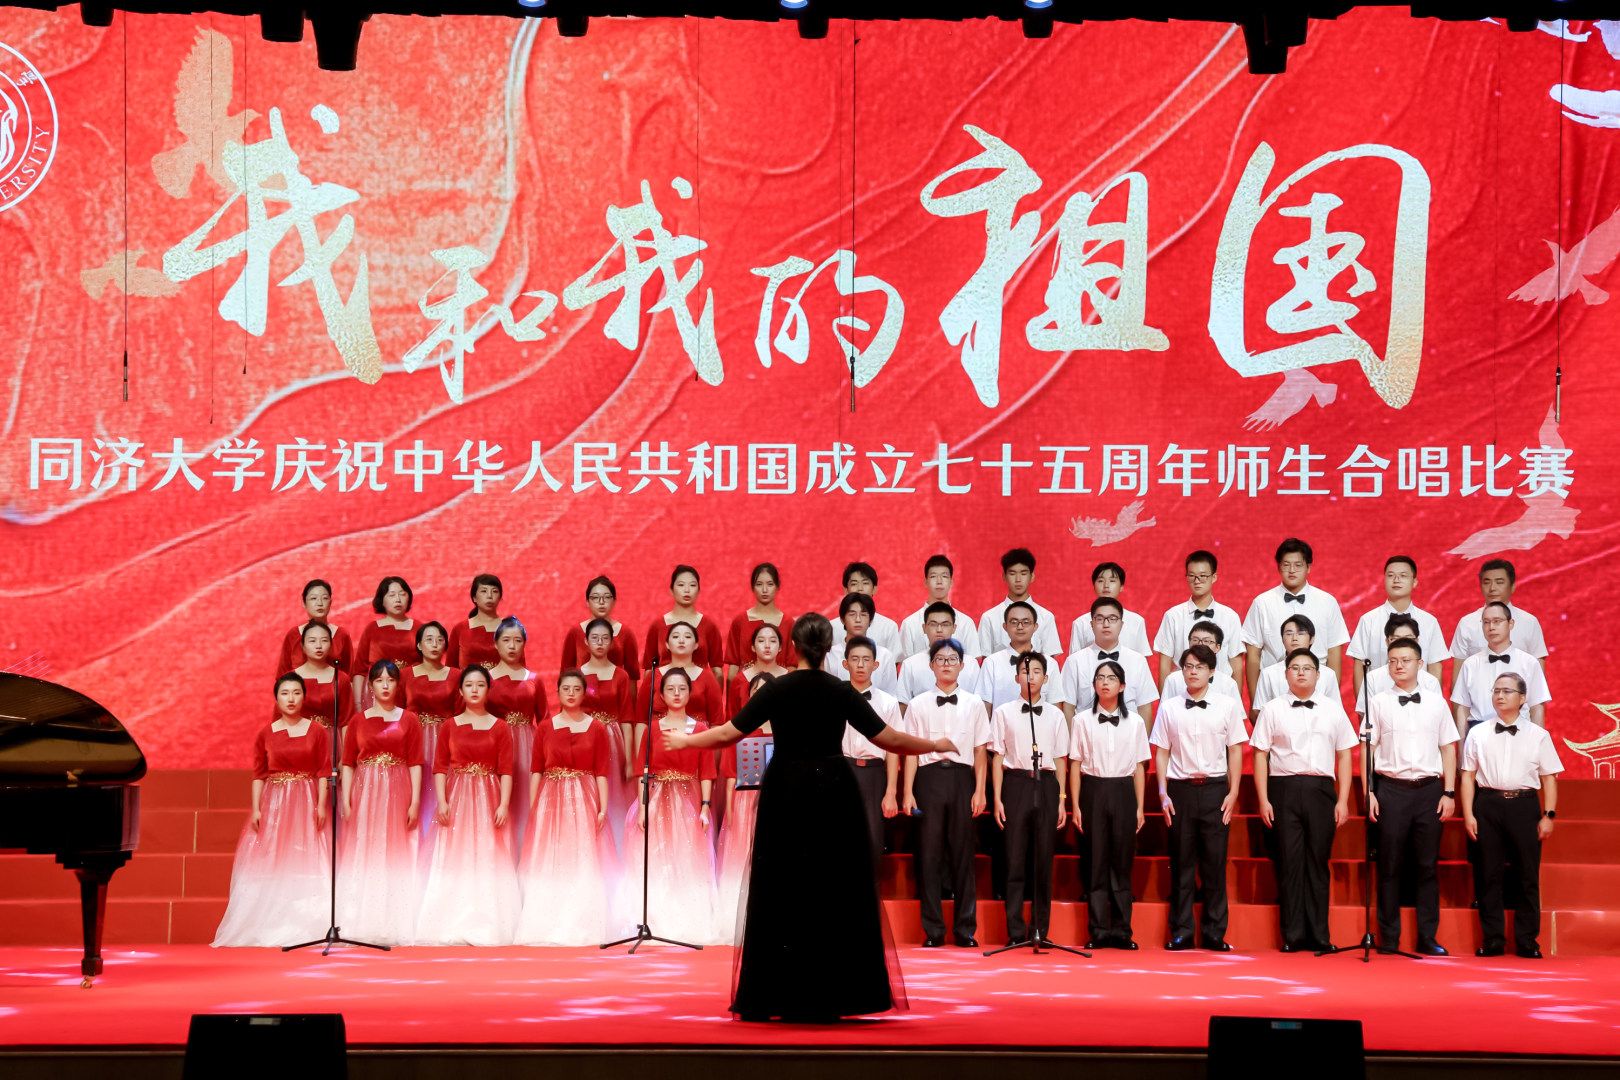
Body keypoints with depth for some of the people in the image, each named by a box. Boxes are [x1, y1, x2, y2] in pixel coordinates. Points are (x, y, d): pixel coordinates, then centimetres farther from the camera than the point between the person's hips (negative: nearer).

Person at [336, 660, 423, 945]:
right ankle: (363, 925, 3)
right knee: (363, 858, -1)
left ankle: (395, 926, 2)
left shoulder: (408, 719, 6)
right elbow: (348, 764, 6)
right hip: (365, 794, 1)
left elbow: (415, 763, 1)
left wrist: (415, 801, -8)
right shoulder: (358, 721, 9)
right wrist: (345, 801, -4)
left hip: (397, 793, -1)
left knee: (396, 857, -2)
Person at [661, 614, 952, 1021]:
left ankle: (774, 996, 5)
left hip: (786, 794, 0)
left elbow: (729, 733, -5)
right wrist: (936, 745, 11)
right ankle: (832, 995, 6)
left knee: (781, 892, 5)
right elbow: (887, 738, -3)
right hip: (833, 793, 0)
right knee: (835, 891, 6)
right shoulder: (841, 691, -4)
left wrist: (685, 741, 12)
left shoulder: (777, 690, -5)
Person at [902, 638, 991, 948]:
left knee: (963, 854, 2)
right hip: (929, 777, 0)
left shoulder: (974, 704, 8)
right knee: (929, 854, 0)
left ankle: (966, 929, 8)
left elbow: (980, 751, 8)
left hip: (962, 777, 0)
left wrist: (979, 791, 1)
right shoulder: (918, 705, 6)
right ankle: (933, 930, 6)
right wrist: (908, 793, -2)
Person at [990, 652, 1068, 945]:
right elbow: (997, 758, 4)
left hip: (1046, 784, 2)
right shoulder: (1004, 712, 5)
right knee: (1015, 859, -3)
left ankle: (1040, 931, 9)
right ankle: (1016, 931, 1)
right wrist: (997, 799, -2)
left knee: (1043, 860, 3)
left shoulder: (1055, 715, 10)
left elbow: (1060, 760, 11)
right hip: (1016, 782, -2)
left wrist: (1062, 800, 6)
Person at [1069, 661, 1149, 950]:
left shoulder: (1134, 722, 6)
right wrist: (1076, 806, -2)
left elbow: (1139, 767, 7)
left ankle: (1121, 931, 7)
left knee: (1122, 863, 2)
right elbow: (1075, 765, 3)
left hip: (1123, 792, 1)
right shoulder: (1083, 720, 2)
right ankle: (1099, 931, 5)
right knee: (1096, 863, 0)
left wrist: (1140, 807, 3)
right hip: (1093, 791, -1)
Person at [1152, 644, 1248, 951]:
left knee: (1215, 863, 0)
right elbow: (1162, 752, 8)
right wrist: (1163, 793, 0)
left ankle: (1214, 934, 5)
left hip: (1214, 788, -1)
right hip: (1180, 788, 1)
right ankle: (1181, 932, 8)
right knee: (1181, 863, 3)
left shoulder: (1228, 706, 5)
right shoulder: (1169, 708, 7)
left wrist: (1233, 793, -1)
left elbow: (1236, 751, 6)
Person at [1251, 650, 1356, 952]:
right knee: (1289, 862, -1)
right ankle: (1293, 936, 4)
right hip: (1284, 789, -1)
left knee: (1318, 862, 3)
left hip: (1321, 790, 1)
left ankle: (1319, 936, 8)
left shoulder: (1333, 710, 11)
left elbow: (1344, 756, 11)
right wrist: (1263, 800, -3)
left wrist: (1342, 800, 3)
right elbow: (1260, 755, 4)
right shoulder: (1273, 710, 6)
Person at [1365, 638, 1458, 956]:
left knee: (1428, 865, 3)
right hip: (1391, 789, -1)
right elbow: (1367, 750, 3)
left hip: (1428, 789, 2)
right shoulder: (1379, 703, 3)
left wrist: (1449, 792, 3)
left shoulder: (1436, 703, 9)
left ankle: (1427, 938, 8)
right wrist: (1369, 792, -5)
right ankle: (1388, 938, 7)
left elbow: (1448, 748, 10)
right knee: (1389, 866, 1)